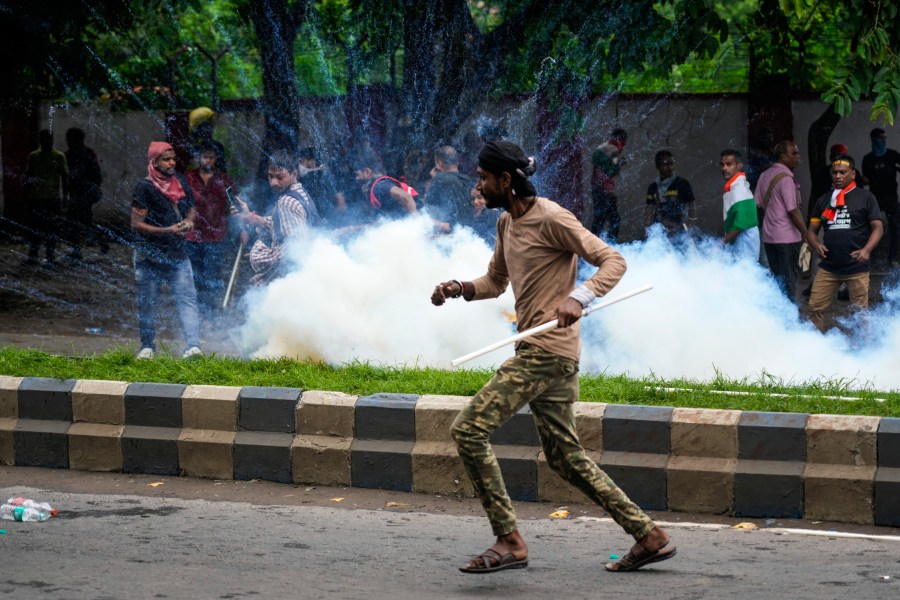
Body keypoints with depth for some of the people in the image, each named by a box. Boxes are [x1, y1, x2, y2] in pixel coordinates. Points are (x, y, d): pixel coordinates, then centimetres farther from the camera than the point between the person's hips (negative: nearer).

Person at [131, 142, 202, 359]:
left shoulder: (181, 183, 7)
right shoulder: (145, 188, -9)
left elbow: (191, 209, 22)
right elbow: (136, 224, -12)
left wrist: (189, 222, -2)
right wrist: (168, 231, -19)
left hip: (178, 254, 4)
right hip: (149, 256, -4)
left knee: (187, 299, -10)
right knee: (147, 303, 6)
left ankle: (193, 346, -18)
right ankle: (147, 346, 21)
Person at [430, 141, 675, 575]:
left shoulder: (551, 219, -12)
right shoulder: (506, 224, 16)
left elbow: (613, 261, -15)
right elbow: (494, 283, 27)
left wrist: (579, 297, -31)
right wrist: (460, 289, 7)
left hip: (547, 351, -10)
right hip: (537, 352, 10)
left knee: (469, 429, -13)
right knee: (567, 458, 12)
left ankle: (509, 542, -11)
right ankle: (649, 536, 15)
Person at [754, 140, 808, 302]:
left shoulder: (765, 175, 10)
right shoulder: (786, 178, -15)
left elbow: (757, 204, 12)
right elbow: (793, 211, -17)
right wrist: (806, 234, -11)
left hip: (768, 236, 8)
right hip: (787, 237, -8)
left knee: (776, 279, 14)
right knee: (789, 279, -2)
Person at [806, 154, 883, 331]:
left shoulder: (865, 197, 2)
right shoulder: (824, 200, 13)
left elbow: (878, 228, -3)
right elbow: (812, 230, 14)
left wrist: (866, 250, -20)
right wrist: (816, 245, -10)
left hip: (857, 267, -4)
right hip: (829, 266, 4)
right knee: (815, 308, -1)